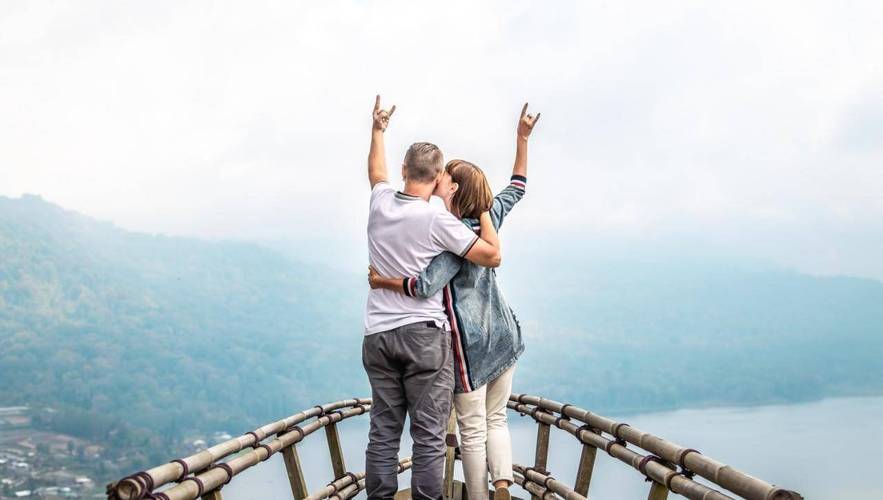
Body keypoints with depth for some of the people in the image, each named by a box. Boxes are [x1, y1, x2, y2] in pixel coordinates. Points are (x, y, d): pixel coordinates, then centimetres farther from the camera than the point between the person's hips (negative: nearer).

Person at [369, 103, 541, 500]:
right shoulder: (488, 218, 3)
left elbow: (426, 286, -28)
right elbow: (517, 188, 21)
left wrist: (382, 281, -13)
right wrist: (522, 138, 22)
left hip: (470, 342, -7)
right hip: (503, 334, 7)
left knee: (473, 430, 3)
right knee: (497, 419, 14)